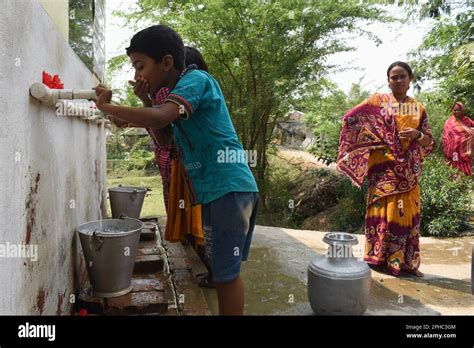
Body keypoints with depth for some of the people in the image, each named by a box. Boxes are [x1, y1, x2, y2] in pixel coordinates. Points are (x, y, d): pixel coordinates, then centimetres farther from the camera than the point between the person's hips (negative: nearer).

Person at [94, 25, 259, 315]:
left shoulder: (196, 80, -11)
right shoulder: (180, 91, 18)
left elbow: (159, 119, -28)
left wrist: (107, 107, -16)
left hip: (229, 187, -9)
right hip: (214, 190, 9)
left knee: (226, 273, 0)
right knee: (223, 272, 18)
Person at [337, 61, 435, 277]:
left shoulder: (418, 108, 13)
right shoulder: (378, 101, 3)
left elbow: (429, 141, 12)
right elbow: (351, 118, 0)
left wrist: (417, 135, -9)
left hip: (408, 169, 4)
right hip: (384, 167, -3)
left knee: (407, 210, 5)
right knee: (384, 208, -4)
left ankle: (406, 260, 16)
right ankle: (380, 256, 7)